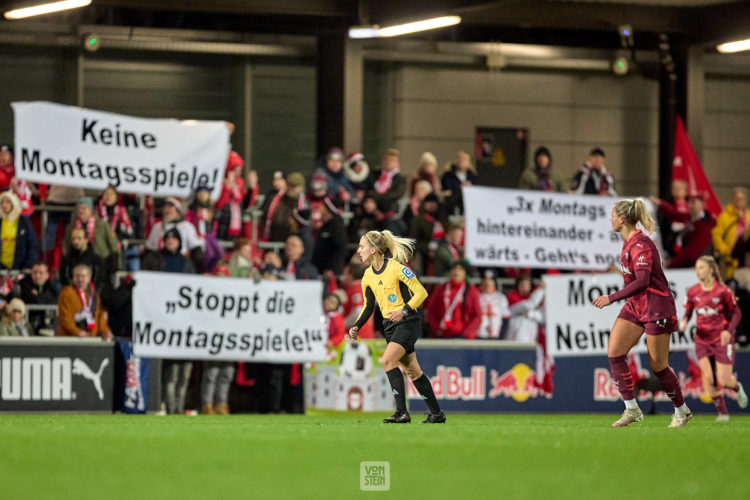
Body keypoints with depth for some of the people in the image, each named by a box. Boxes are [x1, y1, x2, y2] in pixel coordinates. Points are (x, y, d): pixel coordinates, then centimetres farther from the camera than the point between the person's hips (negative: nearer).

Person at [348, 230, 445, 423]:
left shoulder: (396, 267, -16)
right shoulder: (368, 275, 7)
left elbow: (421, 292, -14)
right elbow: (368, 306, 18)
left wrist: (404, 311, -26)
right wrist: (356, 327, 4)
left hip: (408, 322, -8)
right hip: (390, 326, 8)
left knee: (388, 360, -23)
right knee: (412, 371, 9)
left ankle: (402, 412, -23)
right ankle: (437, 413, 18)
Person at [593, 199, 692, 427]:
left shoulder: (641, 244, -19)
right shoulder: (628, 242, 10)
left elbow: (642, 281, -28)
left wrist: (611, 298, -28)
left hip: (656, 307, -9)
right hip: (635, 306, 9)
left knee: (658, 365, -1)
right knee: (614, 353, -8)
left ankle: (682, 411, 19)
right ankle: (631, 409, -5)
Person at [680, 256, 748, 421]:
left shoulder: (723, 291, -11)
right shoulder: (693, 292, 0)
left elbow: (736, 312, -4)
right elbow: (688, 311, 10)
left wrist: (729, 330, -19)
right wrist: (684, 321, -14)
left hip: (722, 340, -3)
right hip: (702, 340, 3)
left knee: (724, 381, -5)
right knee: (708, 378, -10)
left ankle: (737, 387, 33)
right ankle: (722, 412, 5)